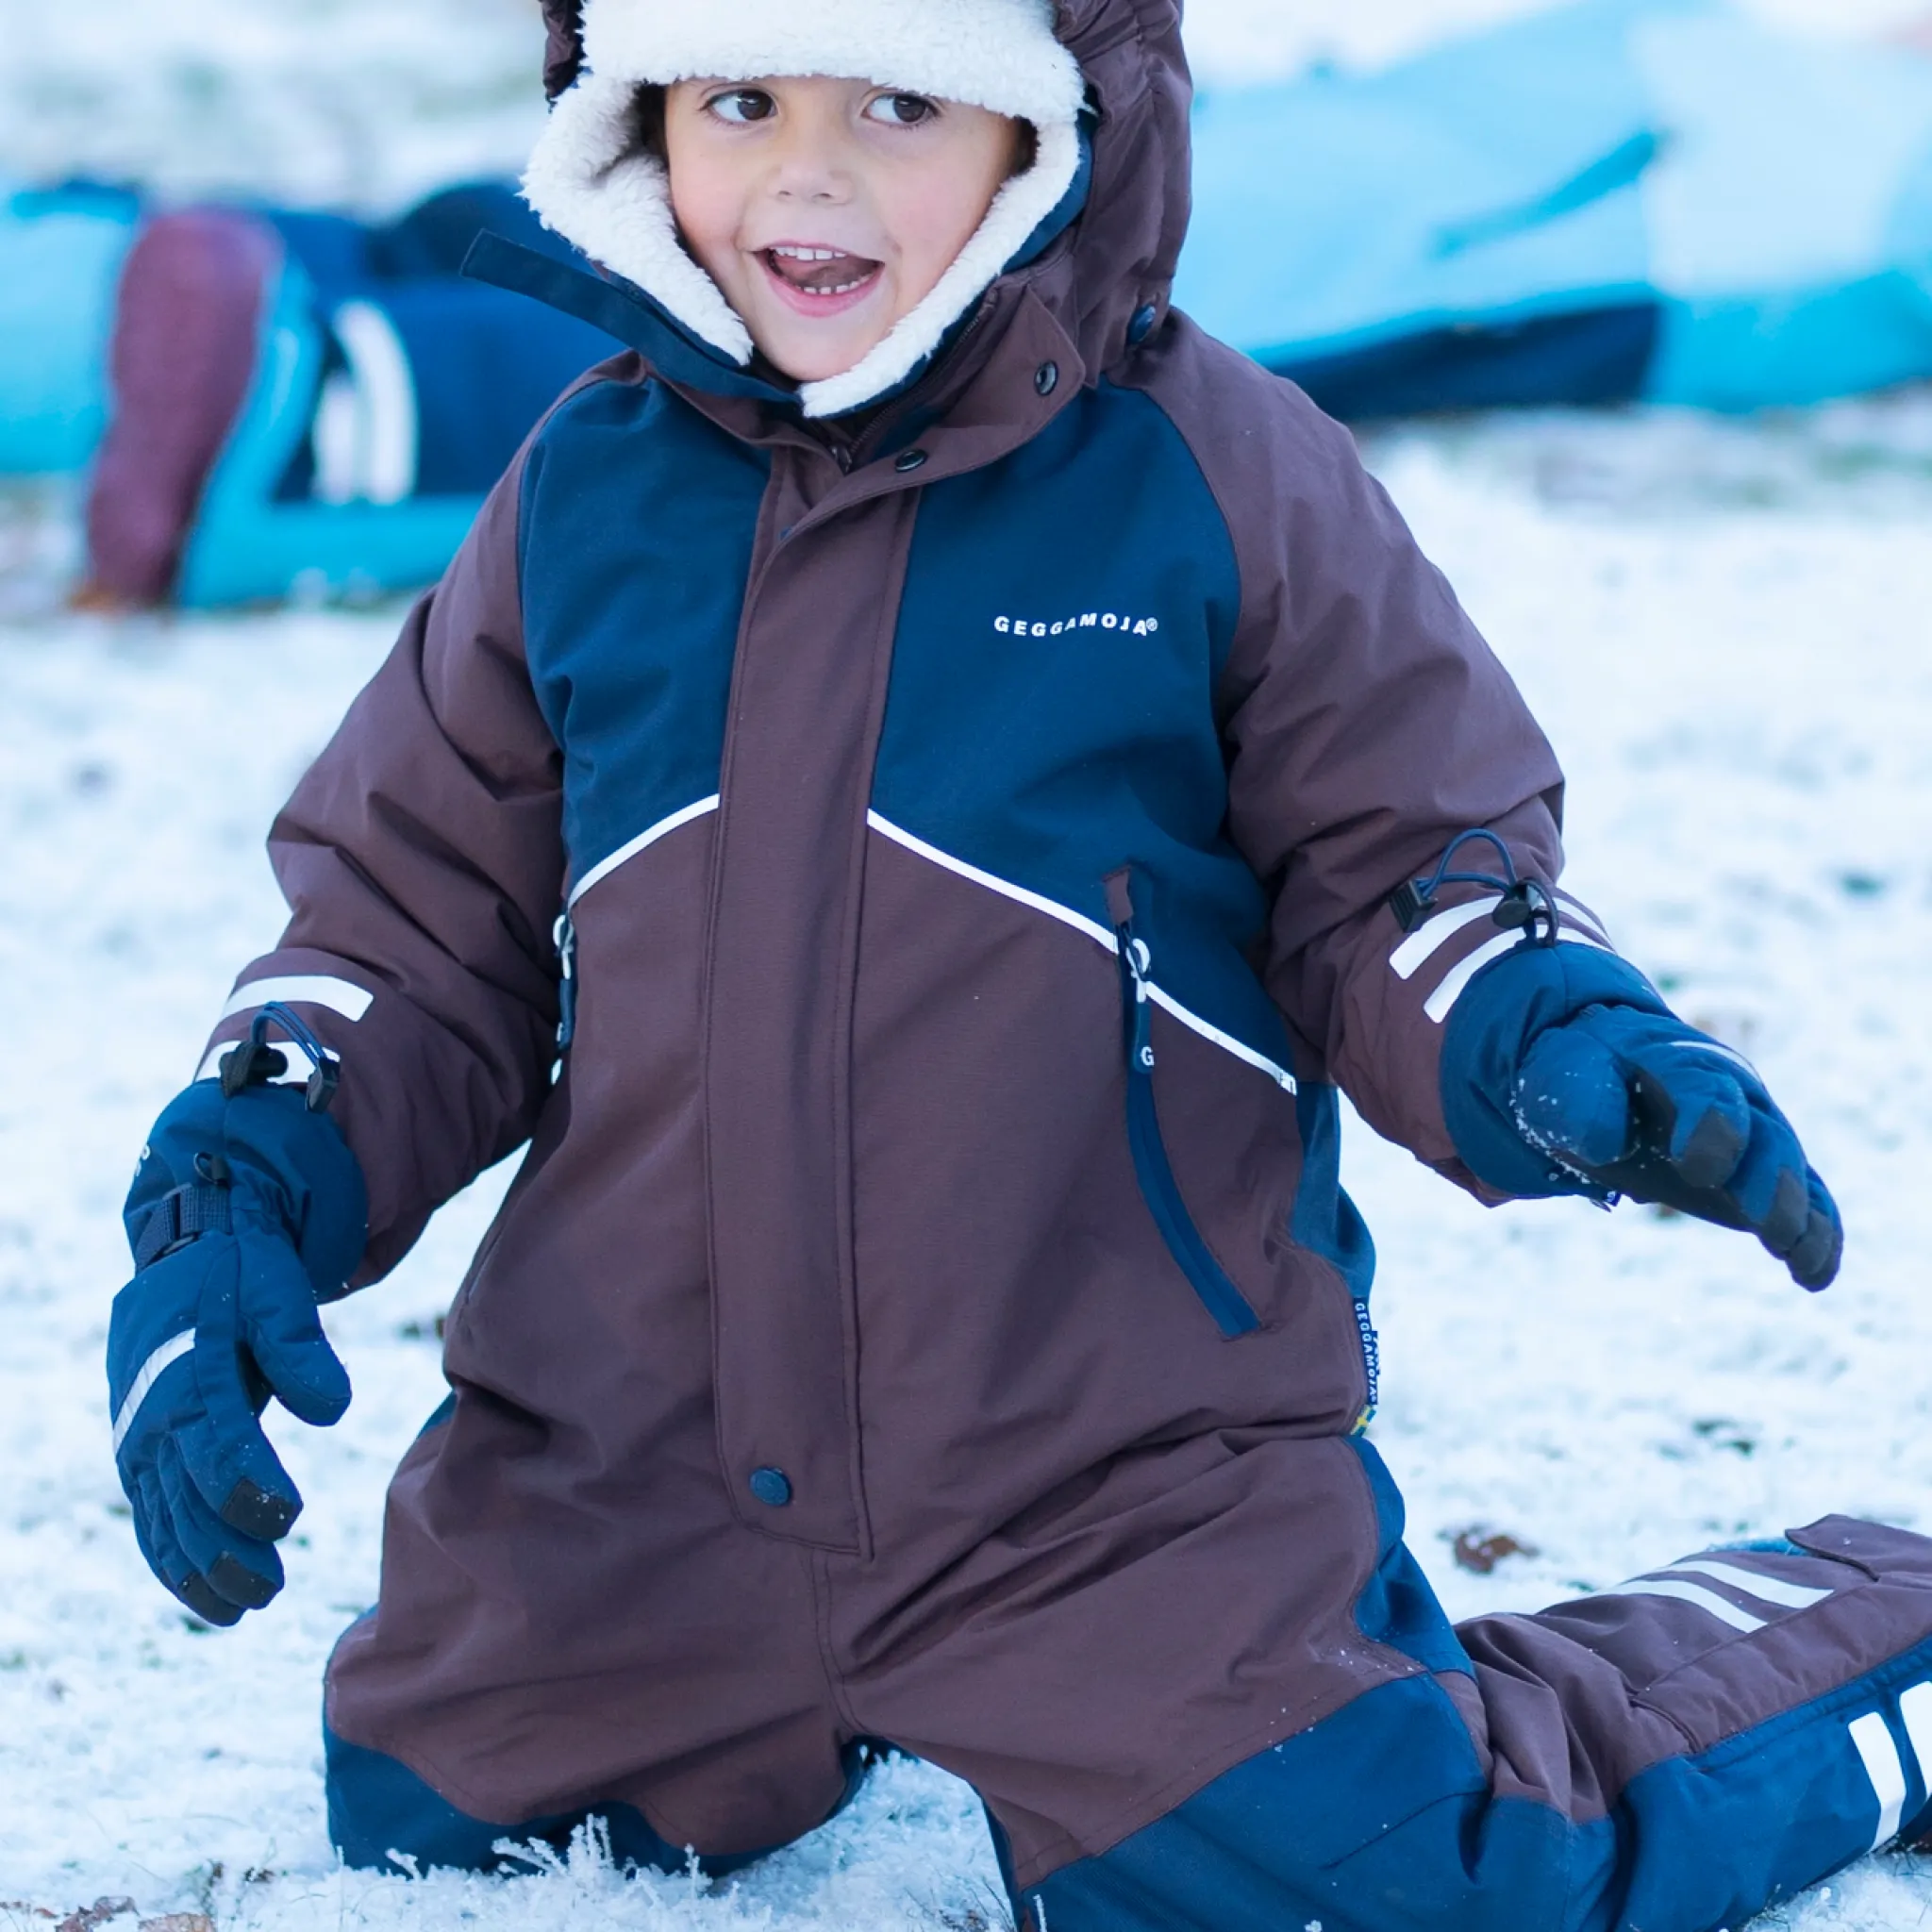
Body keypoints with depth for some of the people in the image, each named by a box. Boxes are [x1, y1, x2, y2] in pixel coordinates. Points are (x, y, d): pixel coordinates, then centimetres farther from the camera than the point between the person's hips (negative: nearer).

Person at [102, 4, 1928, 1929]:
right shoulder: (582, 498, 2)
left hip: (1124, 1504, -4)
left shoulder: (1212, 475, -7)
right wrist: (237, 1194, -5)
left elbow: (1399, 871, 2)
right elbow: (421, 921, 11)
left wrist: (1546, 1041, -19)